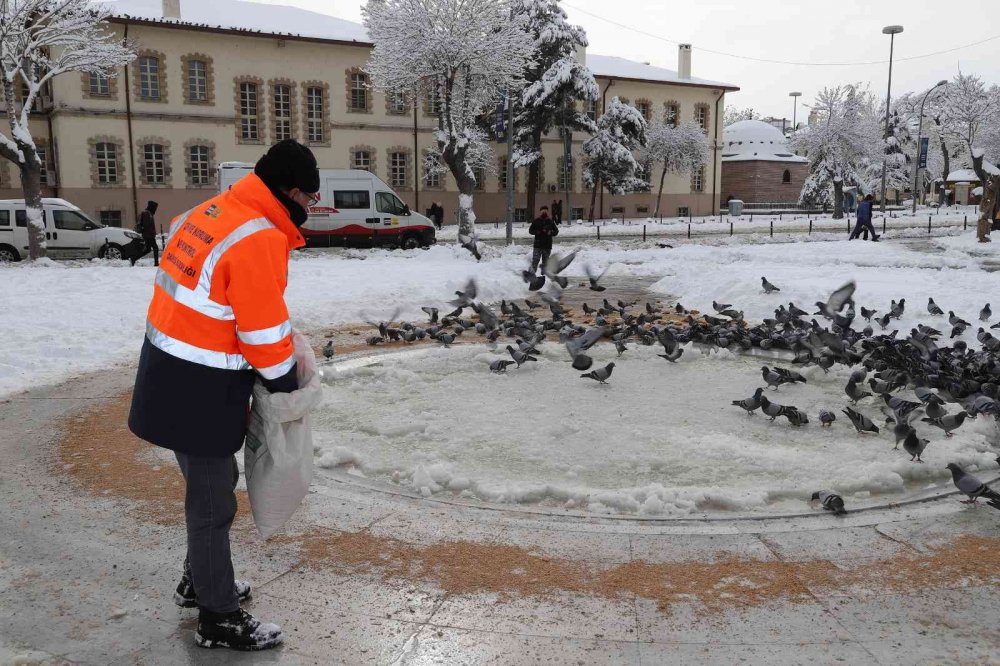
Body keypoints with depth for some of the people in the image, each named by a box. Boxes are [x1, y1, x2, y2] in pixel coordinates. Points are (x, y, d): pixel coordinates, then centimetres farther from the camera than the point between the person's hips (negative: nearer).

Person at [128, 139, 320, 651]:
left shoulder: (216, 209, 6)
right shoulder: (260, 239, -23)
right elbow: (265, 332, -19)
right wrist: (286, 383, -3)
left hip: (170, 370, 9)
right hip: (201, 388, -9)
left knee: (208, 485, 24)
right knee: (212, 500, 5)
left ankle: (200, 580, 43)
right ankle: (219, 619, 21)